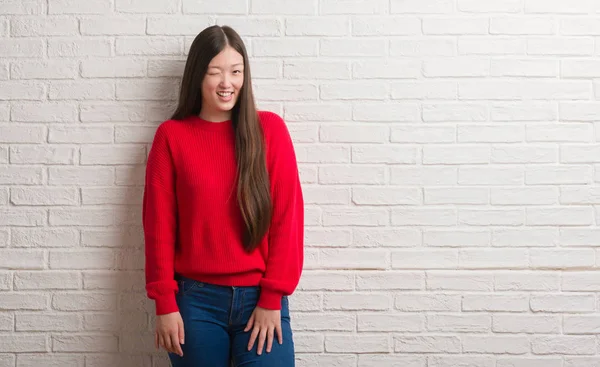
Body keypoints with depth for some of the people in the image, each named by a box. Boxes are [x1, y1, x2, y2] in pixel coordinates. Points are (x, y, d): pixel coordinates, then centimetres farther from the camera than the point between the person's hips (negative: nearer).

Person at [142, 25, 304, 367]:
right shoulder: (171, 136, 0)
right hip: (196, 299, 0)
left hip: (261, 298, 0)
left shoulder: (270, 129, -1)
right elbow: (159, 225, 1)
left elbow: (287, 216, -2)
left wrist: (273, 298, -6)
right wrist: (165, 303, -3)